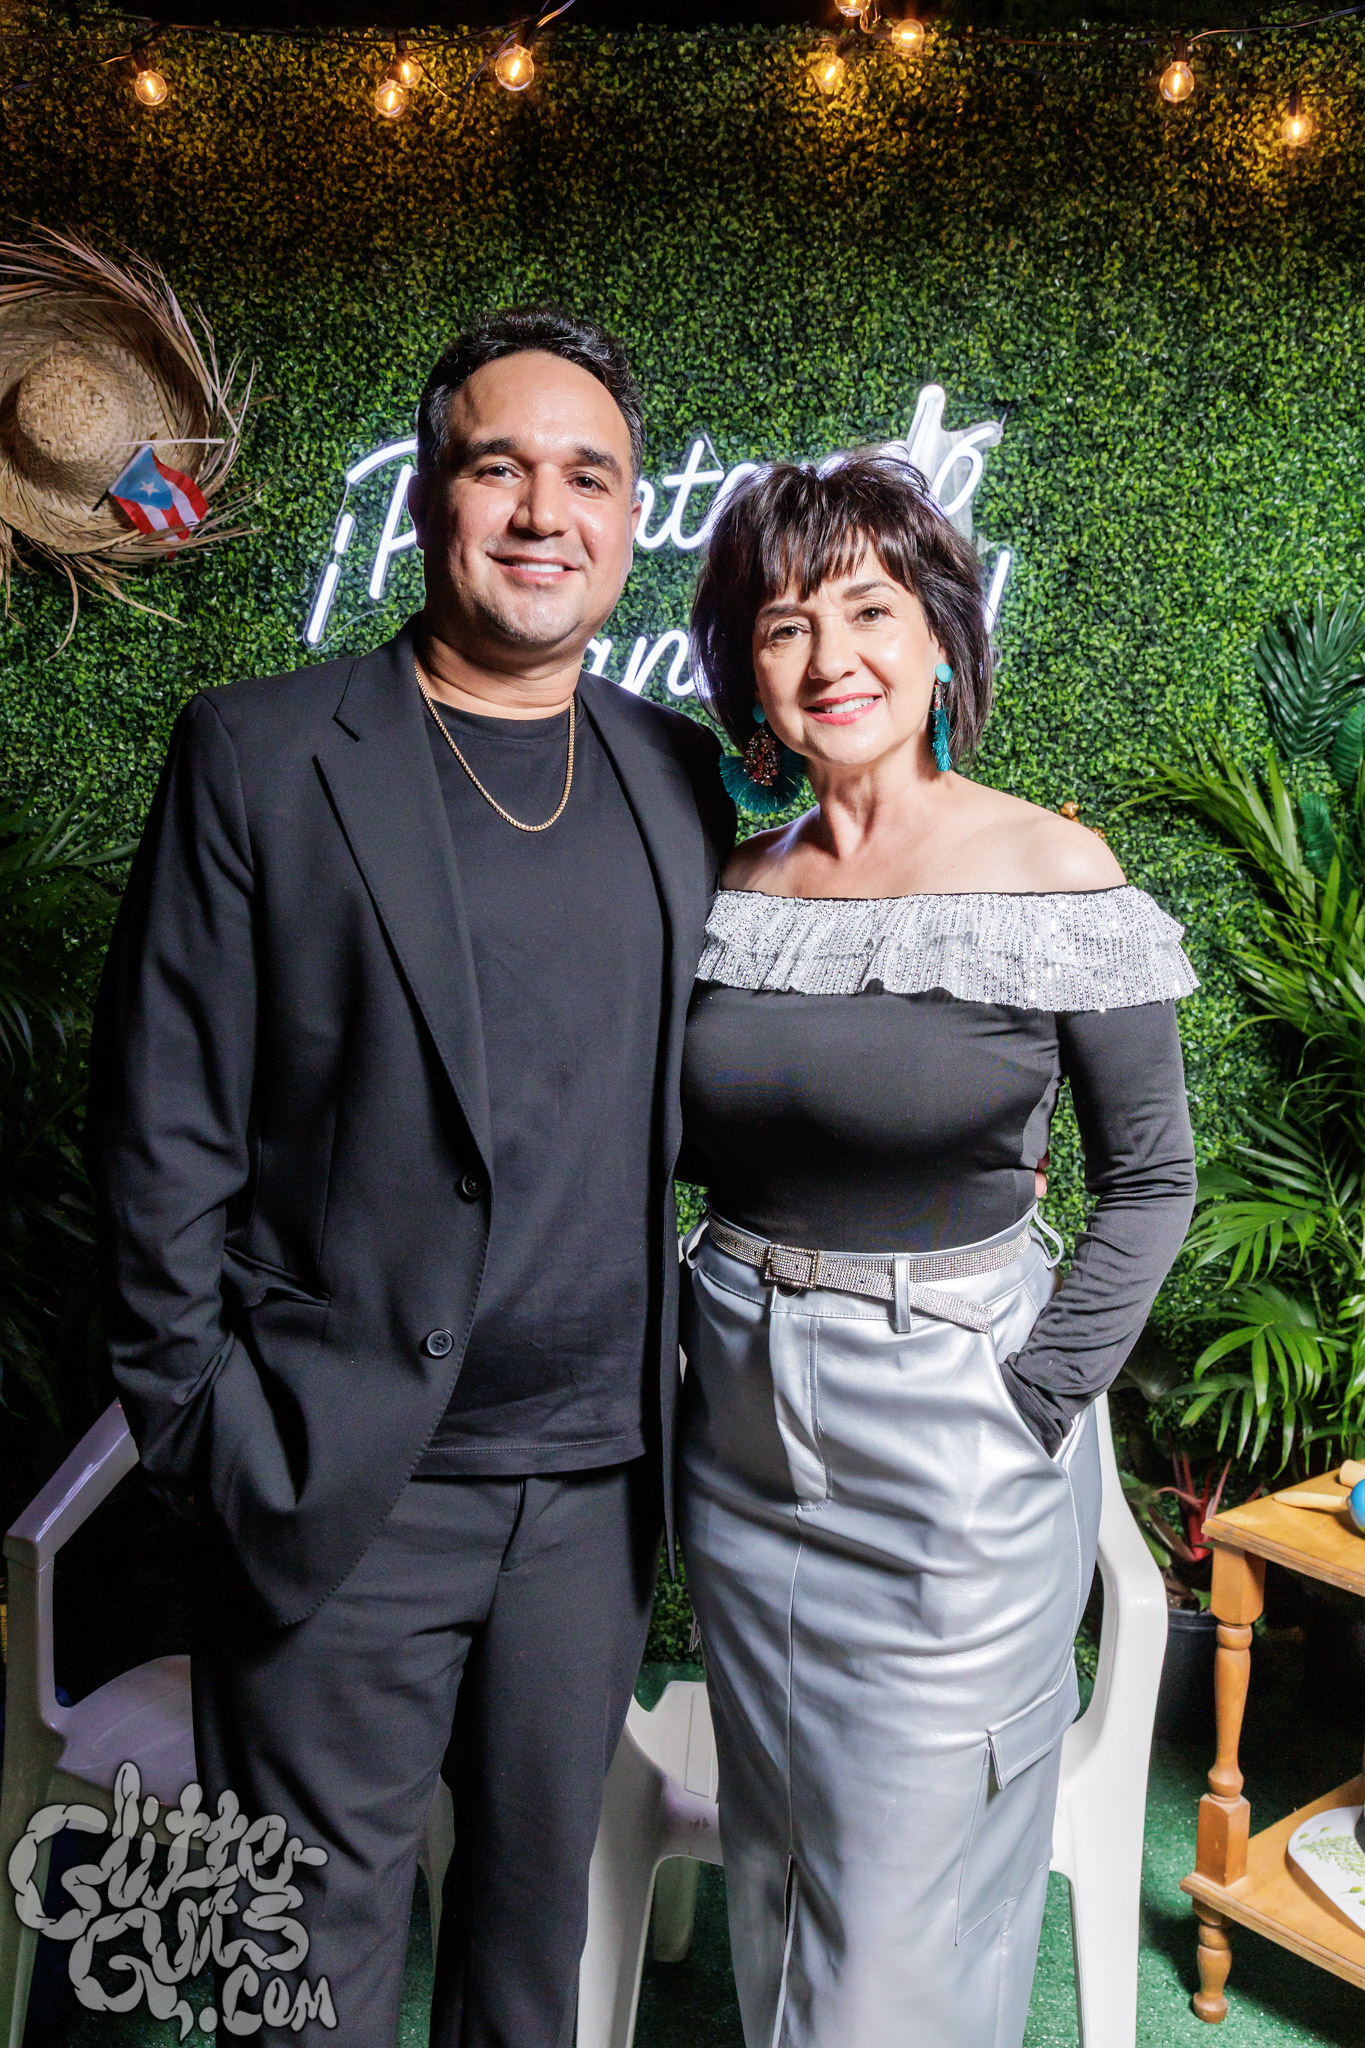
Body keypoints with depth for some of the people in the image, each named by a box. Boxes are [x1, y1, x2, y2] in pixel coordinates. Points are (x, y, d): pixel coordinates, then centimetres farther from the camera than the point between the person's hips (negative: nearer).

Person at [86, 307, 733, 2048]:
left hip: (600, 1479, 4)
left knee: (542, 1888, 22)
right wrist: (205, 1430, -8)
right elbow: (165, 1128, -7)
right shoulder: (260, 756, -7)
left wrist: (689, 1403, 8)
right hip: (346, 1485, -3)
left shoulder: (679, 776, 5)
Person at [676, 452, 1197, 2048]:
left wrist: (1037, 1406, -11)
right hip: (746, 1423, 5)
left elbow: (1150, 1181, -6)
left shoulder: (1057, 879, -12)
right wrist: (697, 1347, 2)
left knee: (912, 1899, 10)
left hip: (951, 1441, -4)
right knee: (773, 1860, 22)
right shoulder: (736, 888, 0)